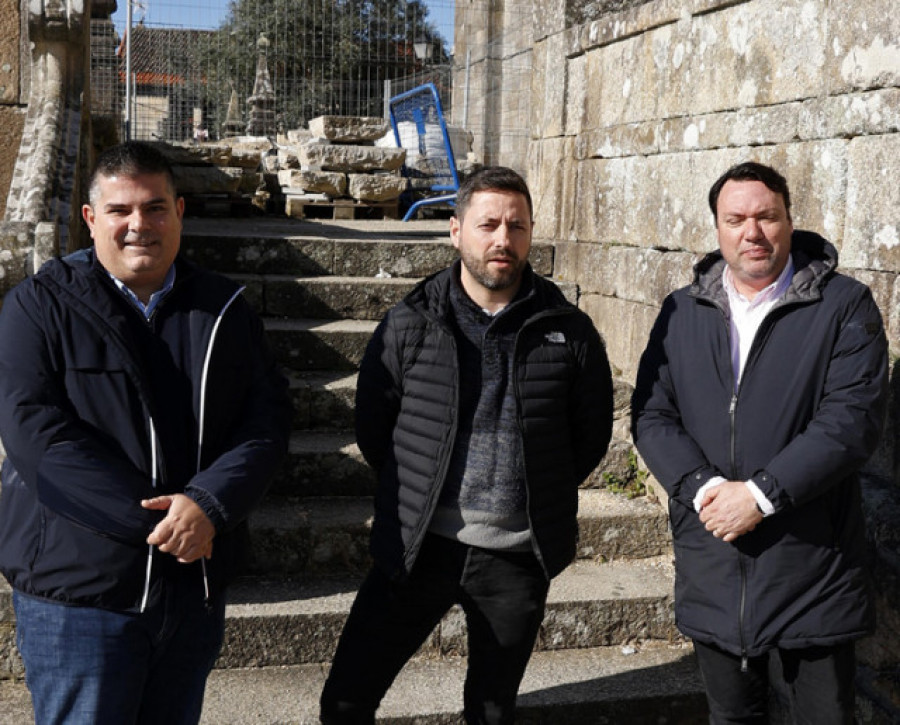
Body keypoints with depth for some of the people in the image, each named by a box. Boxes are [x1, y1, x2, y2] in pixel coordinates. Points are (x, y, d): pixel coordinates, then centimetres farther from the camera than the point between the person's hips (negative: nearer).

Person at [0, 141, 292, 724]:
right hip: (78, 591, -4)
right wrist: (156, 520, -21)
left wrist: (209, 503, -19)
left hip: (196, 586, 4)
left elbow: (267, 420, -1)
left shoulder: (225, 310, 6)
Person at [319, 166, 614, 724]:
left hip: (519, 557, 0)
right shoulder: (409, 326, -3)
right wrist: (418, 498, 7)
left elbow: (593, 432, 7)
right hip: (418, 547, 0)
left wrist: (542, 498, 6)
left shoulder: (568, 331, -2)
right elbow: (372, 427, 5)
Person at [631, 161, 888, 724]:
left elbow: (853, 419, -14)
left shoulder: (844, 307, -4)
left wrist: (761, 494, -20)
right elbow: (651, 414, 2)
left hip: (813, 571, -3)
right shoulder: (682, 312, 8)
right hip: (713, 567, 3)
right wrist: (703, 487, -16)